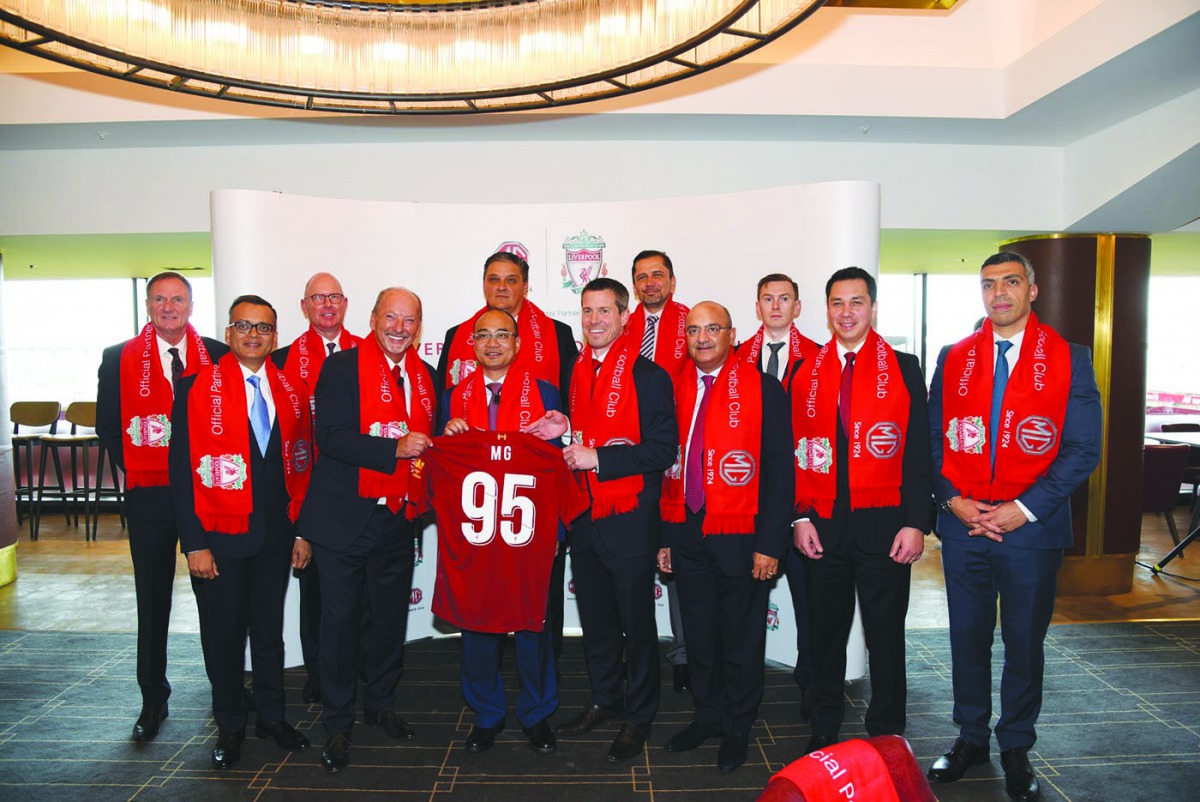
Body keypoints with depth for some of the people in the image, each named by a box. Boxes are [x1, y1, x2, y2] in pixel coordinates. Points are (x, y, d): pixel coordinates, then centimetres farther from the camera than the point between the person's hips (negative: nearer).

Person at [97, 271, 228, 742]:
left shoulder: (218, 356, 1)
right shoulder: (119, 359, 3)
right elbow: (106, 423, 7)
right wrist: (132, 468, 1)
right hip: (149, 494, 0)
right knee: (153, 598, 8)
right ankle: (153, 699, 21)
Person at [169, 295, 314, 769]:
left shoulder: (293, 392, 4)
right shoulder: (197, 389, -6)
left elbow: (302, 466, 8)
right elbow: (183, 469, -8)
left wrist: (302, 530, 5)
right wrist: (194, 543, -12)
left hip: (276, 535, 3)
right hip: (220, 535, -3)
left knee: (270, 628, 15)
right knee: (224, 633, 10)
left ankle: (272, 716, 32)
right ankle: (230, 726, 28)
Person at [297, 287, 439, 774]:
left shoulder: (424, 376, 8)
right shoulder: (342, 367, -9)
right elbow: (330, 437, -19)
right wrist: (394, 449, -27)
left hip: (396, 518, 5)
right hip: (345, 517, -5)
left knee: (391, 618, 15)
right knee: (341, 621, 5)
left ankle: (380, 704, 36)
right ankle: (337, 726, 21)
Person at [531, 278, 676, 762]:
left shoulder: (648, 375, -11)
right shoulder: (577, 373, 10)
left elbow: (662, 450, -17)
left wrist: (599, 458, -21)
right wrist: (563, 432, 2)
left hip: (629, 519, -6)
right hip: (584, 517, 7)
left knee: (636, 622, 6)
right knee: (595, 617, 17)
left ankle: (639, 717, 22)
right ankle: (604, 700, 35)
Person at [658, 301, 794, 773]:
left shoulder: (763, 389, -6)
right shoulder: (675, 389, 5)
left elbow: (780, 470, -8)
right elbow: (667, 465, 8)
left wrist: (770, 544, -12)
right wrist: (664, 536, 6)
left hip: (740, 538, -4)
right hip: (686, 534, 4)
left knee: (741, 640, 10)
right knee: (698, 636, 15)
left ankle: (737, 730, 29)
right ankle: (707, 717, 34)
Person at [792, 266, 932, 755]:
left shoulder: (904, 368, 2)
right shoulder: (805, 372, 7)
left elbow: (919, 452, -1)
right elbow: (796, 452, 7)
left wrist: (915, 522, -9)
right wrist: (800, 518, -1)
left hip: (884, 525, -1)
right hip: (823, 525, 2)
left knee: (886, 635, 8)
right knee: (826, 632, 11)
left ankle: (886, 738, 22)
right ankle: (823, 731, 26)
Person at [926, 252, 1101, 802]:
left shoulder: (1069, 360, -1)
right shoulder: (953, 359, 6)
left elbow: (1083, 449, -6)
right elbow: (933, 439, 7)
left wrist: (1025, 508, -14)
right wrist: (952, 500, -7)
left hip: (1032, 528, -2)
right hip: (963, 524, 2)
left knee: (1025, 642, 9)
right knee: (968, 637, 12)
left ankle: (1016, 748, 28)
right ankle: (970, 738, 29)